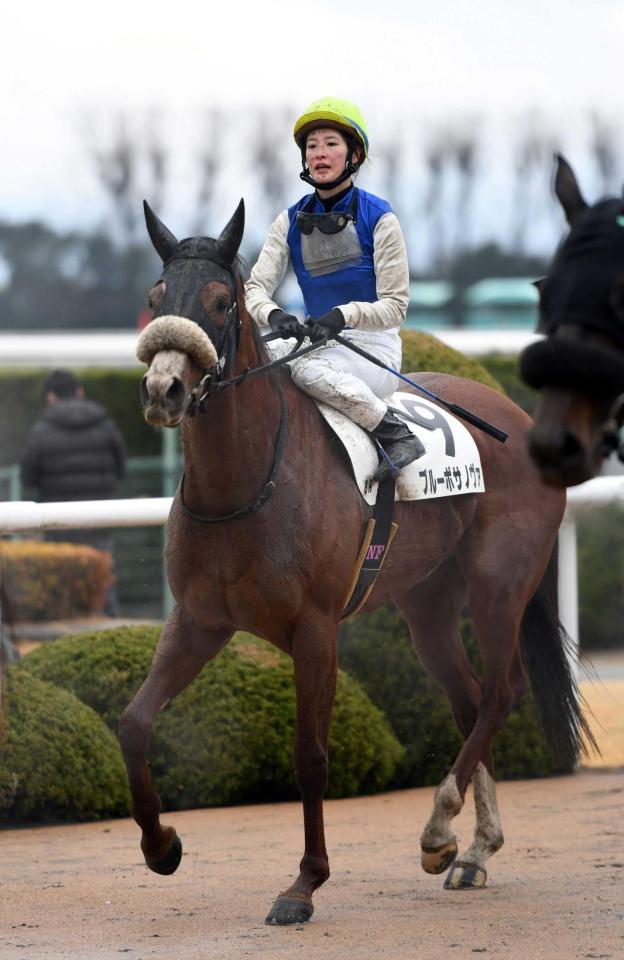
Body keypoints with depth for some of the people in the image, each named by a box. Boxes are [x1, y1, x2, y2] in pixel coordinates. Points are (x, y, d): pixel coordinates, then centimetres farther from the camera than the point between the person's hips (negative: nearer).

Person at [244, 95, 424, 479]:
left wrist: (346, 314, -27)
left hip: (373, 345, -5)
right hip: (315, 341, 5)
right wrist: (273, 314, -24)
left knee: (307, 368, -35)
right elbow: (256, 286, 0)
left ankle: (397, 435, -24)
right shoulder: (292, 221, 8)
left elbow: (395, 306, -8)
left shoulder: (379, 219, -6)